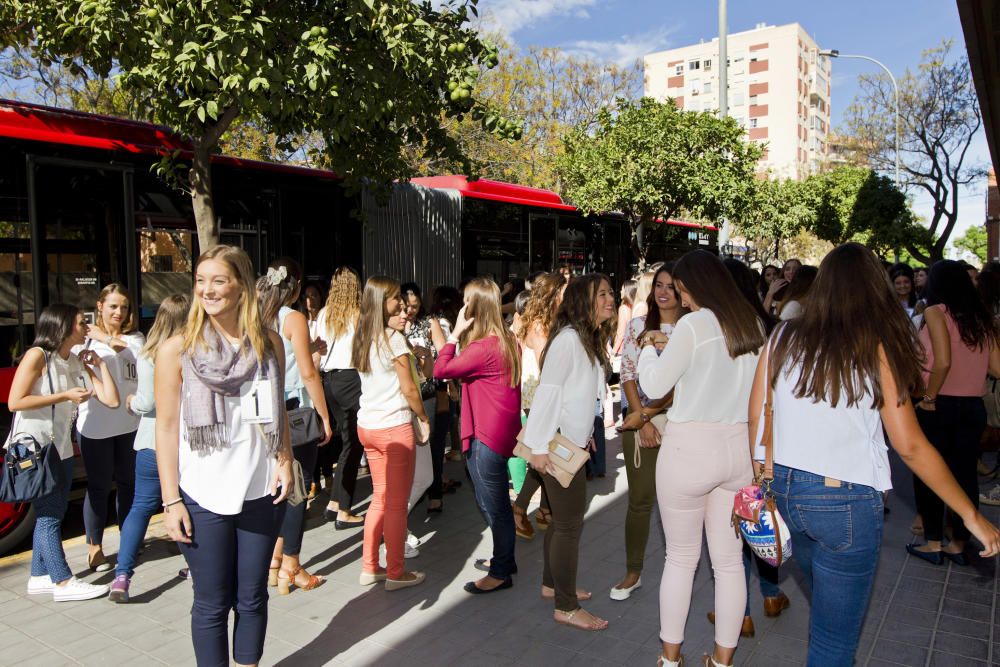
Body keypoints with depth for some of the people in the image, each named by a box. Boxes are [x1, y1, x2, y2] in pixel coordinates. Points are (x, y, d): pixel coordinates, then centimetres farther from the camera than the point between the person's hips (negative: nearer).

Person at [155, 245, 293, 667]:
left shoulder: (268, 343, 2)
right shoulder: (177, 350, -5)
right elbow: (167, 427, -4)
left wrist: (284, 461, -2)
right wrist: (171, 501, -7)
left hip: (260, 491, 2)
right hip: (203, 497, -2)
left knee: (252, 597, 13)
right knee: (212, 603, 8)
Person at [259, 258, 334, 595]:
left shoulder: (260, 318, 7)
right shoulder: (294, 319, -13)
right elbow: (308, 373, -16)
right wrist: (325, 416, -11)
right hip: (297, 411, -7)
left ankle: (275, 561, 25)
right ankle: (290, 568, 11)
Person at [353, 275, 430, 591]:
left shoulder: (362, 338, 7)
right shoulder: (394, 339, -15)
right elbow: (409, 390, -13)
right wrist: (424, 419, 2)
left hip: (367, 426, 8)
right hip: (394, 426, -8)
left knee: (380, 499, 18)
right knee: (397, 504, 4)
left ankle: (370, 568, 26)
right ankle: (395, 573, 14)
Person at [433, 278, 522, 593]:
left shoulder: (483, 347, -22)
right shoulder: (507, 341, 7)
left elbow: (441, 370, -17)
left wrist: (455, 333, -13)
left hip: (488, 437, -10)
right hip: (497, 431, 10)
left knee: (494, 505, 2)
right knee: (493, 501, 22)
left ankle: (501, 572, 16)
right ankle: (503, 558, 36)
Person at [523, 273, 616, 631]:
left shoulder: (591, 339, 11)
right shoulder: (568, 338, -19)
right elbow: (547, 391, -22)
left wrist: (585, 434, 16)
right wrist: (539, 447, -24)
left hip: (573, 442, 9)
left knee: (563, 518, 18)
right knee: (570, 523, -2)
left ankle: (552, 583, 34)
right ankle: (566, 607, 9)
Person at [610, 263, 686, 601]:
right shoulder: (638, 326, 5)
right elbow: (628, 374, 2)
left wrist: (649, 412, -10)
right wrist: (642, 419, -6)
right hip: (639, 420, 1)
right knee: (640, 500, 5)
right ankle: (633, 572, 19)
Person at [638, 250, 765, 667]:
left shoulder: (694, 324, -14)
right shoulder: (754, 325, 6)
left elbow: (654, 385, -11)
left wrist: (649, 349, 8)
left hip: (691, 447, -5)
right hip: (740, 447, 5)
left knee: (681, 557, 10)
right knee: (729, 560, 13)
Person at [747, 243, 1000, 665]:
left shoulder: (783, 338, -1)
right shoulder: (877, 348, -9)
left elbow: (755, 418, 2)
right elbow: (910, 447, -8)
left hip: (781, 489, 4)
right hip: (844, 504, -4)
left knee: (825, 597, 28)